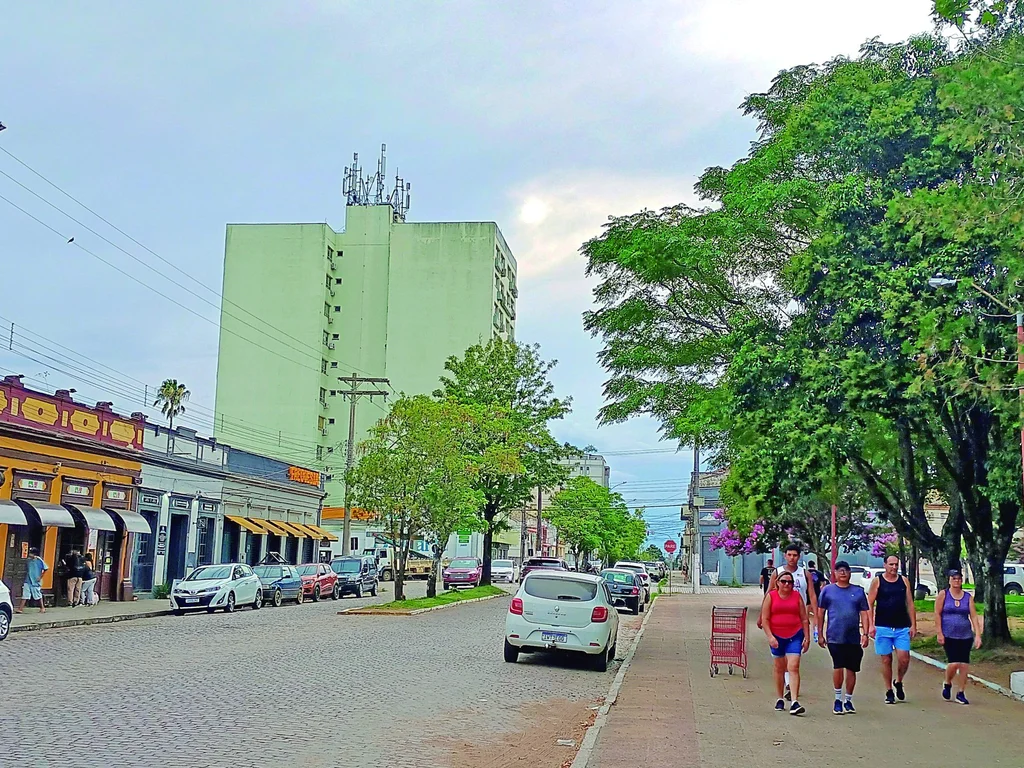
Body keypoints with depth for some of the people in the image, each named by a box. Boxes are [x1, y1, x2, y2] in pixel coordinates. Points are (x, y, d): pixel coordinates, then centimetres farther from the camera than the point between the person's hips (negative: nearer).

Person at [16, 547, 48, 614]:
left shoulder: (39, 560, -10)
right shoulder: (28, 561, 5)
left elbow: (45, 569, -9)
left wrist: (40, 577, -9)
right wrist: (25, 578, 11)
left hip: (35, 582, -4)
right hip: (28, 582, 4)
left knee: (38, 596, 7)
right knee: (24, 595, -3)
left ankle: (42, 608, 21)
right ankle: (20, 609, -3)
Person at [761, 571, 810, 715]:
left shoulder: (797, 596, 4)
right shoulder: (771, 596, 0)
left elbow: (804, 619, 7)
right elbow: (765, 619, -2)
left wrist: (807, 638, 3)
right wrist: (770, 636, -12)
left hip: (795, 636, -1)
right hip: (776, 636, 1)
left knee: (793, 667, -11)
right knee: (779, 668, 12)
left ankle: (795, 702, -16)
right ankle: (780, 699, 26)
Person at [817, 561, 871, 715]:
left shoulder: (858, 591, 9)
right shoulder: (827, 590, 4)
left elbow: (864, 614, 8)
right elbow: (821, 613, 6)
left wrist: (865, 634, 0)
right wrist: (820, 634, 4)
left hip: (854, 638, 2)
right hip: (835, 637, -2)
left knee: (851, 669, 8)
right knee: (838, 666, -13)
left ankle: (848, 700, 22)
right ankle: (837, 699, 2)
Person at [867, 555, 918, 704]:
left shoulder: (904, 581, 8)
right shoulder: (877, 581, 0)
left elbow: (910, 604, 9)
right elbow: (870, 604, -2)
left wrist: (913, 625, 3)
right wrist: (871, 625, -10)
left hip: (902, 628, 2)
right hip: (883, 628, -2)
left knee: (904, 659, -6)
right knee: (886, 660, 3)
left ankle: (898, 682, 23)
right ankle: (889, 692, 15)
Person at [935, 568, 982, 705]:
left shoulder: (968, 597, 7)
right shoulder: (943, 595, 1)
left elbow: (974, 617, 4)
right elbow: (937, 614, -1)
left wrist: (978, 635, -5)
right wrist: (939, 633, -8)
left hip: (965, 636, 3)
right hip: (949, 636, -3)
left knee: (964, 665, 1)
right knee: (954, 663, -14)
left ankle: (960, 693, 13)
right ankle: (947, 684, 15)